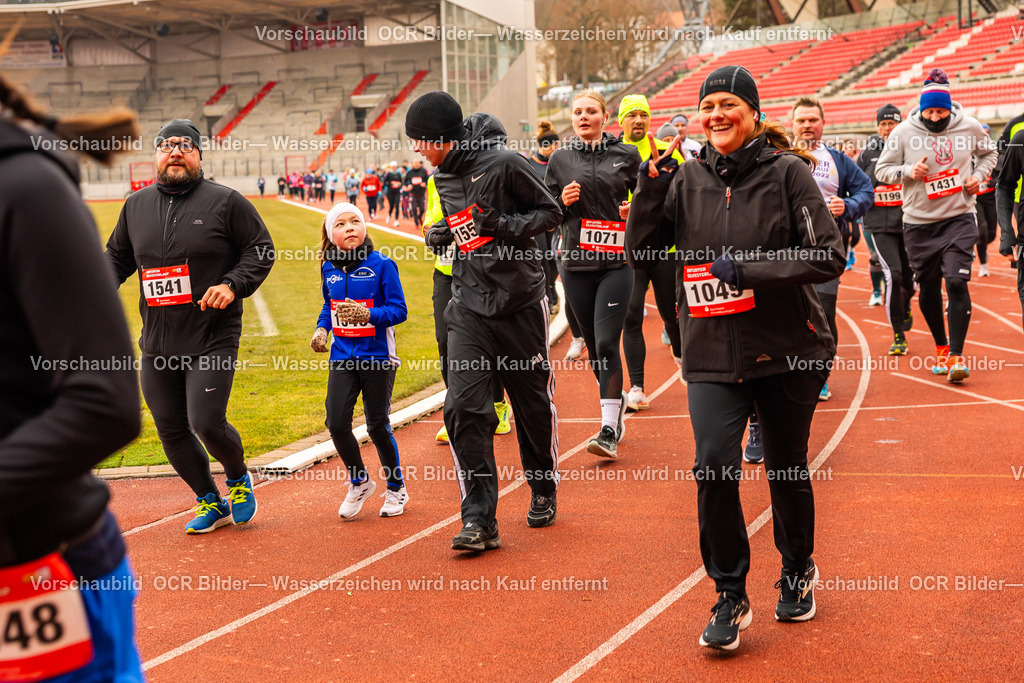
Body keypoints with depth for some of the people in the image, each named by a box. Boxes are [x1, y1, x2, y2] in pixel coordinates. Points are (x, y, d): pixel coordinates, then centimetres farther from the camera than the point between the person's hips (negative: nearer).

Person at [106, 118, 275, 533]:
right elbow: (118, 254, 24)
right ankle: (211, 503, 27)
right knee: (171, 430, 8)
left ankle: (239, 479, 17)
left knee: (206, 423, -15)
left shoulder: (226, 202, -2)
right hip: (157, 345, 5)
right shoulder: (136, 205, 12)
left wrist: (233, 285, -15)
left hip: (213, 339, -5)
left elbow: (261, 249, 0)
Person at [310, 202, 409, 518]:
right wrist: (322, 329, 2)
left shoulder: (381, 265, -10)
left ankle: (396, 488, 25)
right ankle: (359, 483, 21)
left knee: (378, 426, 3)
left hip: (377, 356, -4)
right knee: (336, 424, -3)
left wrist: (367, 315, -25)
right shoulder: (329, 268, 4)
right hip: (342, 357, 4)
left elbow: (399, 310, -10)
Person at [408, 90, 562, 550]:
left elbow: (550, 212, -5)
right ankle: (479, 520, -7)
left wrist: (507, 226, -20)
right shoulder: (443, 177, 9)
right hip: (469, 306, 5)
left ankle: (543, 492, 32)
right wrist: (442, 235, 3)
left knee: (533, 402, 9)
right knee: (464, 407, -9)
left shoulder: (503, 163, -11)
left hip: (519, 301, -4)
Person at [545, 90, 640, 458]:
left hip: (617, 262, -3)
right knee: (593, 346, 11)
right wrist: (563, 201, -8)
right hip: (576, 263, 3)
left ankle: (609, 430, -9)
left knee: (606, 343, -12)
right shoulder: (560, 159, 7)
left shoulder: (626, 155, 3)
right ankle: (617, 399, 35)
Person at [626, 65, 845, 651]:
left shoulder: (787, 171, -7)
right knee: (714, 466, -14)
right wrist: (650, 190, -9)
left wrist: (749, 269, -18)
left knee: (787, 470, 12)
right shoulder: (688, 180, 3)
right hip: (712, 354, 2)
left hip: (788, 350, -1)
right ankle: (731, 599, 2)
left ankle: (798, 571, 39)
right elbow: (639, 252, 5)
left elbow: (829, 256, -10)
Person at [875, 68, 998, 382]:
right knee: (928, 288, 8)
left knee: (957, 282, -14)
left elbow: (989, 153, 17)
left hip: (959, 218, -1)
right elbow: (881, 169, 1)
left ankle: (957, 355, -7)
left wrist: (979, 175, -1)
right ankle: (941, 347, 30)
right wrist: (909, 171, -17)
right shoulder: (904, 131, -7)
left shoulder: (970, 127, -3)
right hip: (919, 222, 1)